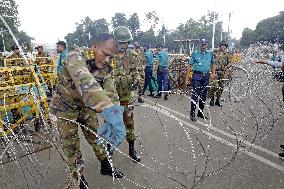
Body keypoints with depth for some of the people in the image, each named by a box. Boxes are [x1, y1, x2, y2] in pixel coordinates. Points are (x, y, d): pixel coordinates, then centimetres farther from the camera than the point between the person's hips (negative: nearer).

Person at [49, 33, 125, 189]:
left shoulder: (105, 69, -13)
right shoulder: (76, 58, -32)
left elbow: (110, 94, -26)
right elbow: (85, 82, -53)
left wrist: (111, 121, -46)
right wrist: (110, 111, -67)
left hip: (85, 106, 5)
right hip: (65, 107, -4)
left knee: (96, 136, 14)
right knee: (71, 146, 7)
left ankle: (106, 167, 38)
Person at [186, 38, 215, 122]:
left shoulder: (210, 54, 9)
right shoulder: (195, 54, -1)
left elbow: (212, 64, 21)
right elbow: (190, 65, -1)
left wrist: (213, 73, 19)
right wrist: (187, 76, -6)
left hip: (206, 76, 4)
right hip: (197, 75, -4)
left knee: (203, 95, 11)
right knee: (195, 95, -8)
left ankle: (200, 113, 23)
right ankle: (192, 114, -2)